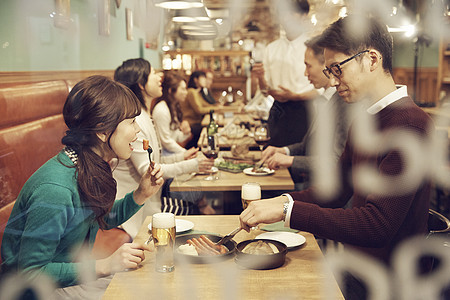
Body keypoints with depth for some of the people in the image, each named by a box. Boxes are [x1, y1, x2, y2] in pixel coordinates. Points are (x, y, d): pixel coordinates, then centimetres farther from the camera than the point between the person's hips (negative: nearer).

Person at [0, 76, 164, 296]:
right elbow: (31, 272, -27)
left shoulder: (91, 170, -6)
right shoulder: (54, 189, -32)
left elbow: (104, 218, 13)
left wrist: (141, 194, -5)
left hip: (74, 274, 8)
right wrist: (104, 266, -29)